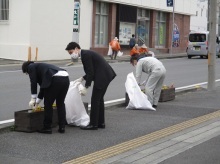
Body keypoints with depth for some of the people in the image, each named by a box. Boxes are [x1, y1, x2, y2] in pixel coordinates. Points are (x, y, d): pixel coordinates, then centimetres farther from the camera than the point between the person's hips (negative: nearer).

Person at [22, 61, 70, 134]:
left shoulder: (31, 67, 14)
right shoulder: (40, 66, 36)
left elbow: (33, 82, 5)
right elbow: (43, 86, 39)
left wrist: (33, 99, 8)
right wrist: (37, 101, 43)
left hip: (55, 79, -8)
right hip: (66, 78, 8)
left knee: (48, 104, 6)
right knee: (60, 104, 20)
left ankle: (47, 128, 15)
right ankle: (62, 127, 21)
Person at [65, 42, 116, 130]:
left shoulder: (85, 55, -14)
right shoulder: (86, 53, 16)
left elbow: (90, 72, -17)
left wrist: (86, 85, -12)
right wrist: (82, 78, 12)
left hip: (102, 77, -10)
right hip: (106, 75, 10)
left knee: (95, 100, -5)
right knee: (99, 99, 16)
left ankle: (93, 124, -1)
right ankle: (100, 122, 22)